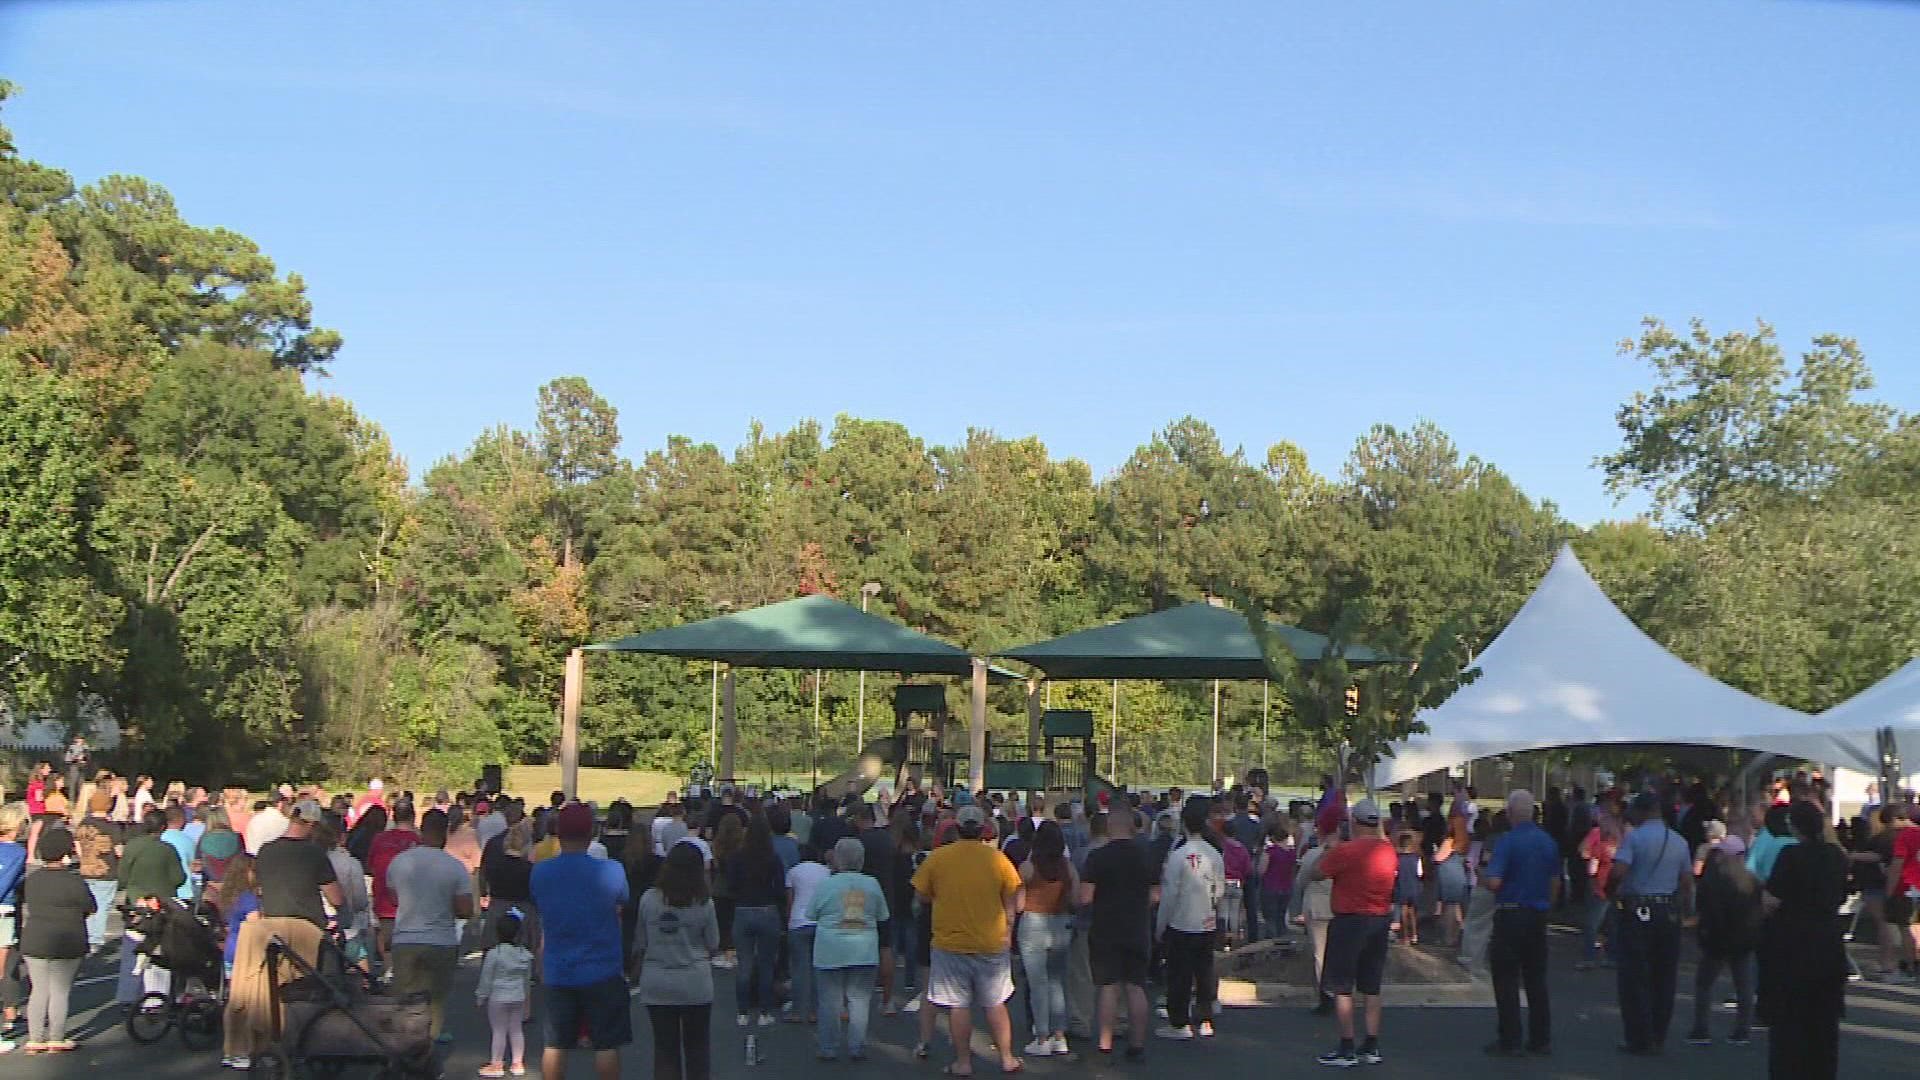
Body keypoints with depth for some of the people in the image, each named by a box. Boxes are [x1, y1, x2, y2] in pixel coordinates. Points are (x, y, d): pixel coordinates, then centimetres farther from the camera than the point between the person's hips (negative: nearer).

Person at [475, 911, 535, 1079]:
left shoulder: (494, 953, -14)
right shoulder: (525, 954, 2)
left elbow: (486, 978, -9)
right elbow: (528, 979, 12)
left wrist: (481, 997, 2)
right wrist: (526, 997, 24)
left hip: (498, 997, -5)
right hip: (519, 997, 5)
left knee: (499, 1031, 1)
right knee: (516, 1029, 12)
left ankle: (496, 1065, 7)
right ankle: (518, 1063, 18)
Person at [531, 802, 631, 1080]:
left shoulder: (540, 873, -3)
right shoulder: (610, 871, -13)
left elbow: (542, 916, 9)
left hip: (557, 972, 3)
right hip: (602, 971, -3)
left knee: (555, 1044, 11)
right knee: (606, 1044, 4)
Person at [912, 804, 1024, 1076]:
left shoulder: (937, 857, -6)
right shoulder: (997, 859, -5)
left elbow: (922, 893, 3)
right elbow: (1011, 901, 1)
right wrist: (1008, 932, 13)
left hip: (950, 942, -1)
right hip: (991, 943, 1)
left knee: (958, 1005, 5)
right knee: (995, 1003, 12)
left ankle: (963, 1062, 9)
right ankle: (1007, 1058, 18)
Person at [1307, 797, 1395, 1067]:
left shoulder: (1346, 851, -17)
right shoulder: (1389, 851, 3)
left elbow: (1315, 873, -8)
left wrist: (1326, 851, 8)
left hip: (1349, 921, -6)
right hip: (1380, 920, 7)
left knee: (1342, 988, 1)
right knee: (1371, 988, 14)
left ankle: (1347, 1050, 0)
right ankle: (1371, 1048, 17)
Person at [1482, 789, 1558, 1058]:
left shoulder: (1507, 841, -14)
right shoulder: (1549, 841, 6)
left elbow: (1494, 882, -22)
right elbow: (1555, 882, 13)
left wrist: (1483, 879, 0)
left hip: (1510, 914, -6)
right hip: (1539, 915, 6)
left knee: (1506, 980, 2)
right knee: (1536, 980, 13)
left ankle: (1510, 1040, 2)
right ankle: (1541, 1039, 14)